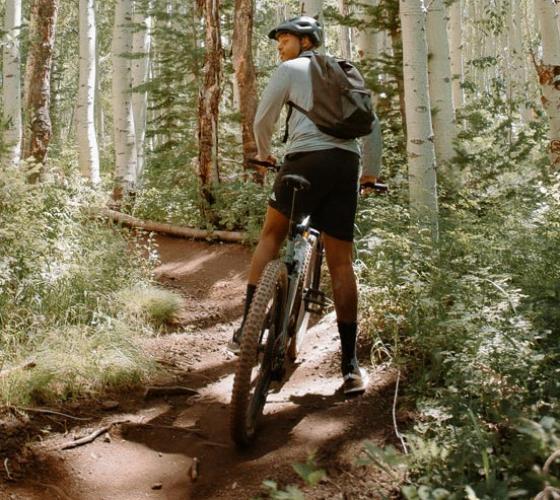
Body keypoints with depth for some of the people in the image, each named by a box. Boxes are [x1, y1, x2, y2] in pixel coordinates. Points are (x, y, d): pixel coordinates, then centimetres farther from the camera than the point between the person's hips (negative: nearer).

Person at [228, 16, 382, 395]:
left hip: (307, 159, -4)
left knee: (271, 236, 17)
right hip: (347, 164, 4)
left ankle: (248, 329, 9)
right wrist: (371, 172, 33)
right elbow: (372, 126, 23)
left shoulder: (290, 70, 10)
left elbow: (263, 119, 9)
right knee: (341, 263, 3)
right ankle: (351, 367, 0)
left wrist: (264, 154, 28)